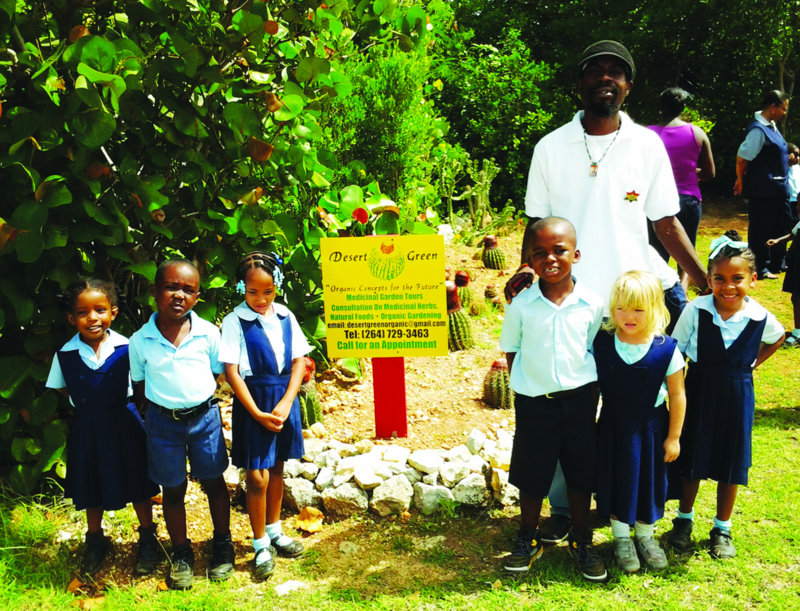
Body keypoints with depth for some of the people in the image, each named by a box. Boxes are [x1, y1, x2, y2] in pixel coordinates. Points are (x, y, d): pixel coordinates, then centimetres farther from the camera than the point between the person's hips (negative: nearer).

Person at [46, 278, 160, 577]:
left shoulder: (126, 348, -13)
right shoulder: (66, 355, -9)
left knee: (137, 485, 11)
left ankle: (147, 540, 32)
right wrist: (89, 407, -3)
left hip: (123, 423, -1)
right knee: (92, 489, 17)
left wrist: (114, 406, -6)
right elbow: (63, 390, 5)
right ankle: (95, 541, 40)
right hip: (86, 427, 1)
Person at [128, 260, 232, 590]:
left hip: (204, 416, 0)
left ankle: (222, 545, 34)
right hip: (163, 421, 0)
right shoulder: (140, 341, -8)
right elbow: (140, 386, 3)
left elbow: (216, 373, 4)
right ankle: (181, 553, 30)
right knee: (173, 489, 12)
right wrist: (155, 415, -1)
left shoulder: (208, 333, -8)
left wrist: (198, 401, -1)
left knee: (213, 482, 13)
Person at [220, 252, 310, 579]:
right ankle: (261, 545, 16)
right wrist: (258, 414, -14)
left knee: (277, 468, 16)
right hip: (252, 403, -4)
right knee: (257, 476, -1)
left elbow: (298, 361, 3)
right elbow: (231, 371, -11)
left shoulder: (286, 317, 2)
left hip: (284, 400, 4)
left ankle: (274, 531, 35)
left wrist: (285, 404, -9)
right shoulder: (235, 321, -9)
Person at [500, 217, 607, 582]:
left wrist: (591, 388, 0)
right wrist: (528, 385, 0)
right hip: (534, 402, -1)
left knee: (581, 471, 12)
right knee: (532, 473, 11)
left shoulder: (592, 304, -8)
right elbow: (511, 351, 3)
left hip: (579, 399, 1)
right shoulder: (521, 305, -9)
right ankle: (528, 540, 31)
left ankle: (581, 541, 32)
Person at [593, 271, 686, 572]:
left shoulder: (666, 350, -16)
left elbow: (677, 395, -7)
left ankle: (645, 535, 37)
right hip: (613, 425, 1)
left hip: (651, 427, -1)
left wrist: (673, 437, -5)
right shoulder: (601, 344, -11)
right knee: (616, 480, 11)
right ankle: (621, 538, 31)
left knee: (650, 480, 14)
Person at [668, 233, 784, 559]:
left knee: (731, 464, 11)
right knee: (691, 459, 11)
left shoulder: (761, 318, -11)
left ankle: (722, 529, 30)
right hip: (699, 392, -1)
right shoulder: (696, 310, -15)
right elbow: (675, 352, -8)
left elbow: (777, 337, 13)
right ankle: (684, 519, 33)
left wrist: (752, 364, 3)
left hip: (737, 396, 1)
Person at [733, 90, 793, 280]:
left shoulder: (771, 126, 12)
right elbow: (743, 157, -19)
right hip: (762, 190, -10)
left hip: (778, 189, 10)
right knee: (761, 230, -1)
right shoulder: (758, 129, -18)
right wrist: (742, 181, -7)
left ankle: (777, 264, 30)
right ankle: (761, 269, 9)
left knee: (783, 224, 17)